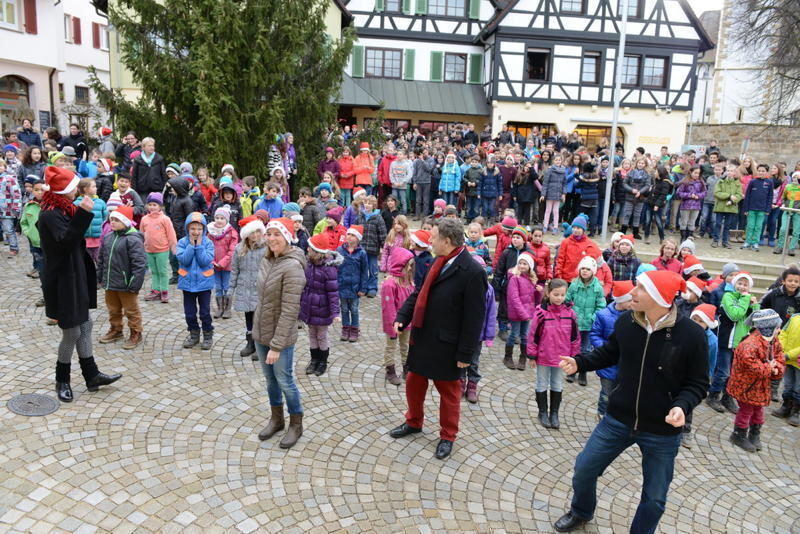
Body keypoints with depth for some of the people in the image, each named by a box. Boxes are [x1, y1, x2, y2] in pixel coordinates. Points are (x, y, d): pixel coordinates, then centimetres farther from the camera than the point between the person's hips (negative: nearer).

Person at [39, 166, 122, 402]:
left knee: (85, 325, 14)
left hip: (74, 278, 10)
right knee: (72, 332, 1)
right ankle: (62, 381, 19)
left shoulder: (62, 210, 12)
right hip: (63, 282, -10)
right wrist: (83, 214, -37)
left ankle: (91, 375, 23)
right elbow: (66, 242, -33)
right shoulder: (50, 214, -19)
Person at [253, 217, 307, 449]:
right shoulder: (267, 261, 2)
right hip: (260, 332, 7)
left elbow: (290, 311, -24)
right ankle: (276, 419, 39)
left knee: (284, 381, 7)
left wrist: (276, 345, -24)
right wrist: (257, 327, 13)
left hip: (281, 336, -7)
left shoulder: (292, 267, -23)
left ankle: (296, 424, 27)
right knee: (270, 379, 20)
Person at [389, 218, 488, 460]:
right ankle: (414, 422, 45)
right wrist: (402, 317, -1)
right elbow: (419, 293, 11)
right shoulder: (440, 262, 2)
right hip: (422, 338, 8)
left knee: (448, 391, 13)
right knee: (414, 382, 21)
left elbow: (474, 317, -20)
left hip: (446, 345, -7)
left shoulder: (472, 272, -22)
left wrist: (465, 353, -17)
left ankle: (447, 436, 33)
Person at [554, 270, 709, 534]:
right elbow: (609, 353, 9)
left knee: (654, 498, 15)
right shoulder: (626, 321, -11)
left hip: (662, 431, -3)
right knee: (584, 468, 15)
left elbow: (698, 383, -10)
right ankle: (581, 512, 46)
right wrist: (579, 362, -4)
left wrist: (682, 405, -28)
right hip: (618, 420, 3)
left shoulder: (691, 334, -21)